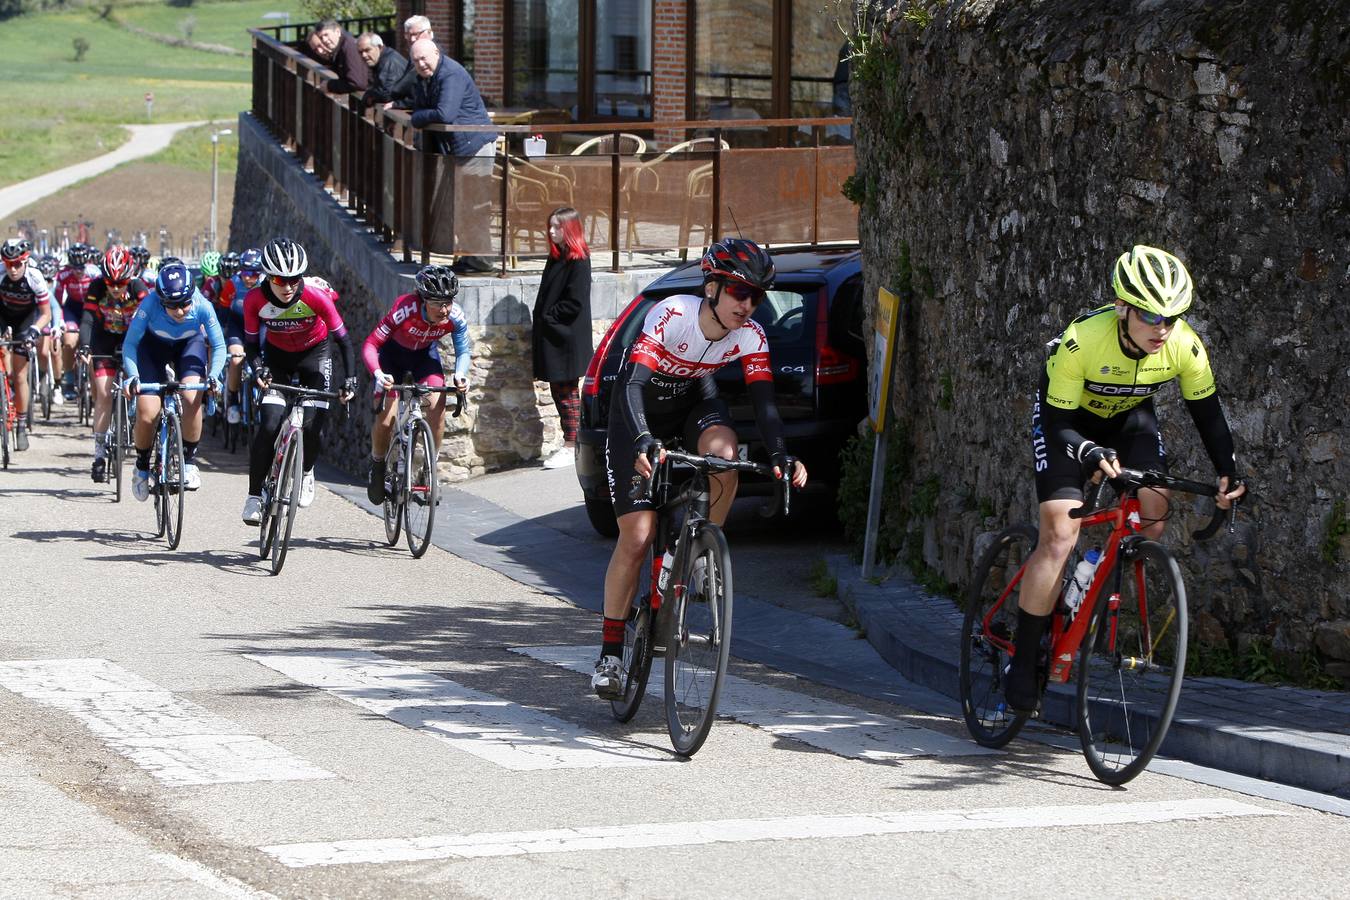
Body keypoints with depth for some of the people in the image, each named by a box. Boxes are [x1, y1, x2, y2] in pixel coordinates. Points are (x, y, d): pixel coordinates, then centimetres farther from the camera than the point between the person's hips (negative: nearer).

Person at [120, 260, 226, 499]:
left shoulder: (202, 306, -33)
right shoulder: (150, 304, -35)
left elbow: (219, 346, -20)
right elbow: (130, 344, -26)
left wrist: (213, 375, -36)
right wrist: (132, 376, -41)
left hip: (190, 344, 0)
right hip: (154, 345, 0)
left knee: (192, 398, -25)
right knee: (146, 412, -14)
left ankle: (189, 461, -7)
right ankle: (141, 467, 12)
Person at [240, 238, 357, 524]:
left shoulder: (315, 296, -30)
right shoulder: (255, 299, -26)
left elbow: (342, 338, -20)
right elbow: (251, 341, -12)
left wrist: (350, 379, -28)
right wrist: (258, 367, -32)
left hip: (314, 353, -1)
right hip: (277, 355, 1)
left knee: (312, 426, -13)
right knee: (269, 425, -15)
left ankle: (307, 472, 20)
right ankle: (254, 496, -5)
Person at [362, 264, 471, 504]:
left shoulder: (455, 317, -28)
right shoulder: (405, 310, -38)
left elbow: (463, 349, -12)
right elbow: (370, 345, -35)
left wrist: (460, 374, -33)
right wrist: (378, 374, -52)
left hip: (425, 354, 2)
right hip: (393, 352, -2)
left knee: (437, 406, -21)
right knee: (385, 419, -13)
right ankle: (377, 467, 17)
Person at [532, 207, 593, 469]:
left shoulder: (578, 262, -13)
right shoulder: (556, 258, 13)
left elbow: (574, 303, -18)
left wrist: (546, 319, -12)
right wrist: (539, 326, 9)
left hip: (567, 339, -9)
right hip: (551, 336, 9)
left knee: (567, 391, -3)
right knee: (557, 390, 11)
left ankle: (571, 448, 1)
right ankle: (569, 444, 18)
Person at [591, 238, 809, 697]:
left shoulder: (749, 336, -21)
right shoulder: (672, 314, -33)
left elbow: (763, 401, -24)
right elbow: (630, 382, -41)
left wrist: (781, 456, -41)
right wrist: (643, 443, -56)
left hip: (694, 401, 3)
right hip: (639, 409, -3)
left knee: (723, 454, -34)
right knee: (636, 537, -10)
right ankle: (610, 652, 3)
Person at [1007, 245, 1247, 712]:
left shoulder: (1185, 347, -27)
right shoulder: (1081, 340, -37)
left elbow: (1207, 412, -11)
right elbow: (1058, 423, -31)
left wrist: (1227, 472, -23)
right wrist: (1091, 453, -50)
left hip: (1129, 416, 4)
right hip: (1067, 418, -4)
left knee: (1154, 519, -20)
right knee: (1060, 536, -17)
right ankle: (1022, 661, -9)